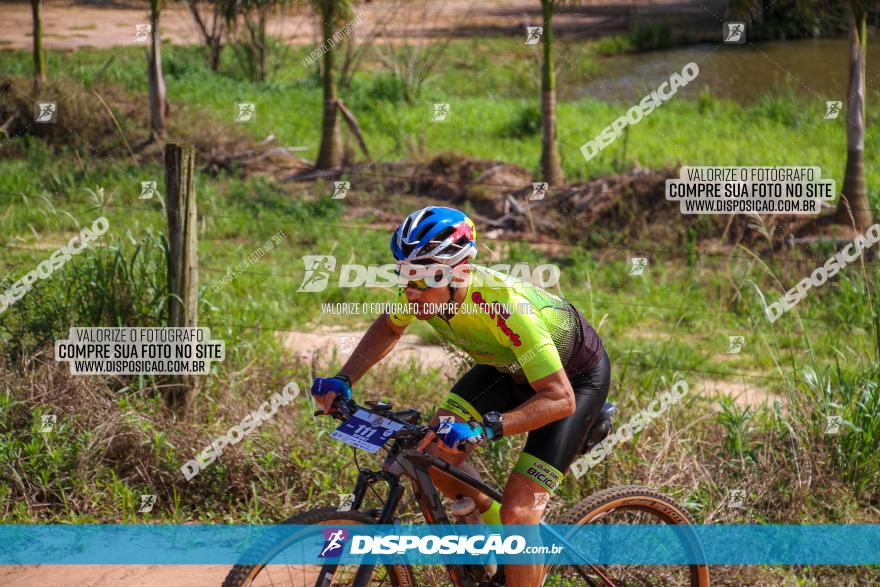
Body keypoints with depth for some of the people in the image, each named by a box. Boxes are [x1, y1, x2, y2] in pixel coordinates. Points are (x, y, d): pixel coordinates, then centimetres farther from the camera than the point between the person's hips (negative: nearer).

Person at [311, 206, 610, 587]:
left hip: (575, 376, -7)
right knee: (437, 452, -10)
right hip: (509, 366, 7)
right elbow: (387, 328, 3)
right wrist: (344, 380, -11)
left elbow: (560, 398, -42)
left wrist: (482, 430, -53)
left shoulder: (505, 308, -41)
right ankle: (495, 530, 16)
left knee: (517, 511, -17)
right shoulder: (426, 292, -22)